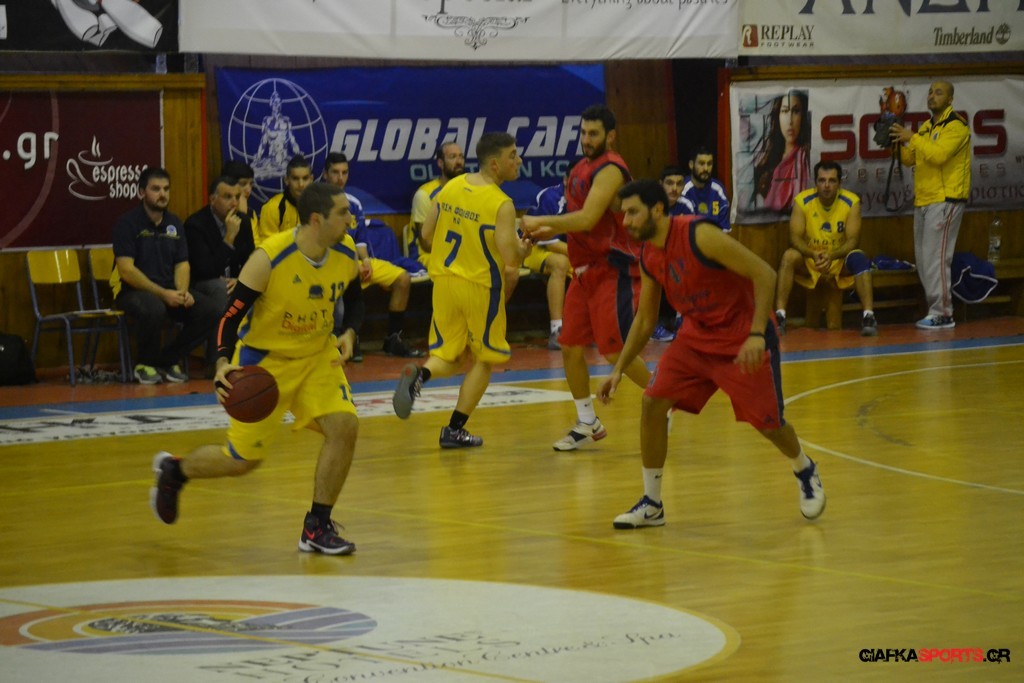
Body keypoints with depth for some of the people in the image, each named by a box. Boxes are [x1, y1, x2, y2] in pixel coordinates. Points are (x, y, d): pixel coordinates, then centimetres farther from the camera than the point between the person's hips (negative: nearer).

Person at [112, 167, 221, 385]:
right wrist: (163, 294, -22)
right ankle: (145, 364, -11)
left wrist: (182, 292, -12)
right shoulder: (127, 223, -7)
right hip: (132, 291, -6)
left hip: (170, 291, 6)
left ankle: (168, 360, 2)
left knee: (211, 311, -17)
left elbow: (182, 264, 10)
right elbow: (126, 270, -15)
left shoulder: (174, 224, 13)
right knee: (154, 309, -40)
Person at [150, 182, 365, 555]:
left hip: (317, 355, 5)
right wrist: (223, 364, -36)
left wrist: (348, 333, -11)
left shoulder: (346, 253, -11)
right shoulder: (270, 258, -28)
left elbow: (354, 300, 10)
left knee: (344, 427, -16)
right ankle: (173, 470, 34)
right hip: (264, 360, -5)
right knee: (243, 460, 3)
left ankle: (317, 527, -1)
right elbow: (231, 314, -21)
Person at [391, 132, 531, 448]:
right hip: (481, 285, -5)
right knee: (484, 360, 13)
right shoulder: (501, 205, -18)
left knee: (449, 357, 16)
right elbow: (510, 258, -22)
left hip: (445, 280, 5)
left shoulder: (451, 187, 1)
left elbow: (427, 233, 8)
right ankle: (454, 430, 11)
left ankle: (418, 375, -17)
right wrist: (523, 249, 0)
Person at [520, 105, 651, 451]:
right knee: (571, 347, 7)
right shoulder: (581, 169, 13)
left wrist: (541, 221, -19)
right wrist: (548, 232, 6)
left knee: (615, 350, -9)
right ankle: (587, 424, 18)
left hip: (614, 269, -9)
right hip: (586, 268, 9)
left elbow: (587, 218, -27)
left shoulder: (610, 170, -16)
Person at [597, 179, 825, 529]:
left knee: (768, 422, -1)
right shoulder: (648, 257, -2)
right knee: (653, 403, -8)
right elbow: (644, 320, 12)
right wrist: (619, 369, 5)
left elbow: (764, 274, -25)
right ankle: (651, 504, 2)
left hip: (744, 339, -6)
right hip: (696, 336, 7)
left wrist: (757, 335, -31)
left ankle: (805, 472, 34)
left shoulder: (700, 235, -25)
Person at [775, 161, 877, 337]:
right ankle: (779, 316, -30)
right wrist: (814, 254, -37)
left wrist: (832, 256, -36)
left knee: (859, 258, -32)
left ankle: (868, 316, -35)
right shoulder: (802, 201, -13)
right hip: (809, 262, 1)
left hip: (840, 260, 0)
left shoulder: (851, 202, -13)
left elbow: (852, 240, -17)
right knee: (789, 256, -29)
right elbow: (795, 238, -16)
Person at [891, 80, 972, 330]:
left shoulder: (956, 126, -8)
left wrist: (912, 138, -19)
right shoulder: (926, 127, 17)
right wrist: (903, 142, -2)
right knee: (923, 259, 8)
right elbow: (909, 160, 16)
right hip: (923, 201, 9)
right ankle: (936, 310, 14)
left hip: (946, 200, -9)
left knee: (935, 257, -12)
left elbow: (939, 154, -23)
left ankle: (942, 314, -9)